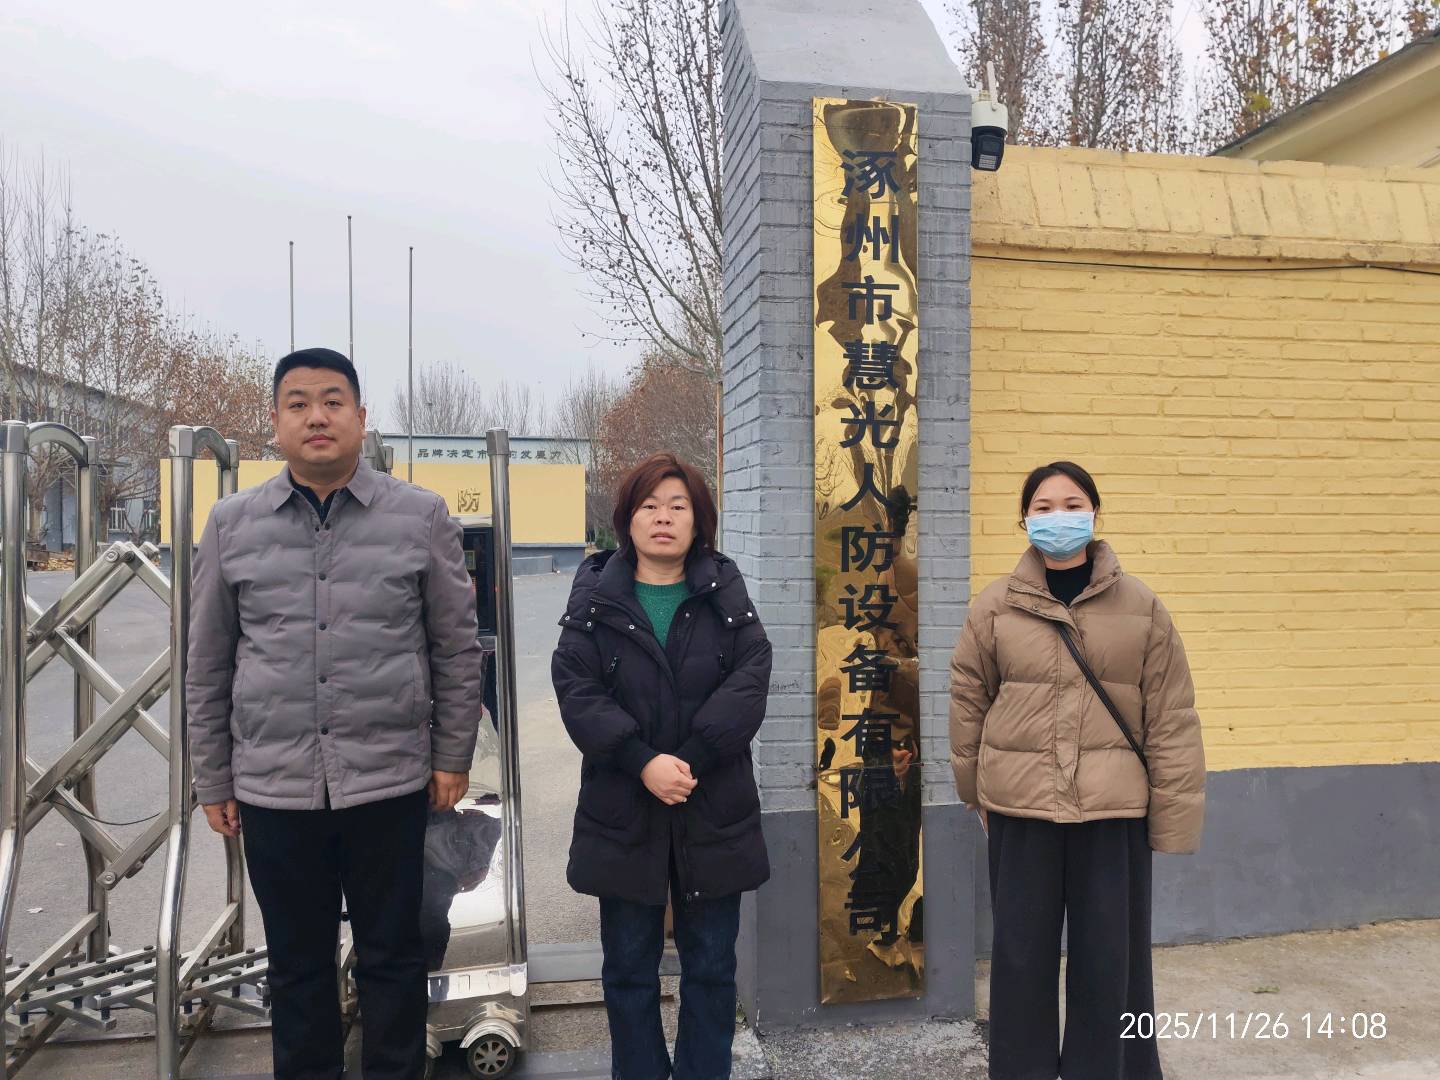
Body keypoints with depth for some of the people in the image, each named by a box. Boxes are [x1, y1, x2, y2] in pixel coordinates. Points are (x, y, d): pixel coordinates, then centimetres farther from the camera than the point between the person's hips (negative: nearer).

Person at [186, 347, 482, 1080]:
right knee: (297, 965, 16)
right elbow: (207, 666, 8)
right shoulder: (232, 524, 3)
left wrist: (453, 757, 2)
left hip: (389, 781, -1)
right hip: (273, 787, 2)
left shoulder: (421, 517, -2)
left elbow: (457, 649, 2)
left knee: (392, 958, 13)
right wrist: (212, 781, 9)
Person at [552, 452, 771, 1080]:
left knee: (711, 967, 12)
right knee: (629, 969, 12)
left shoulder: (725, 594, 4)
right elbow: (575, 687, -9)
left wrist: (691, 759, -21)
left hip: (714, 813, 1)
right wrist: (643, 762, -21)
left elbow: (749, 682, -8)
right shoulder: (594, 596, 2)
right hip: (622, 813, 0)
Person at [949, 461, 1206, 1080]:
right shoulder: (996, 606, -1)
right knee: (1022, 955, 12)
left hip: (1114, 809, 0)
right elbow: (967, 702, 5)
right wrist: (977, 792, 8)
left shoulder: (1141, 607, -2)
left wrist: (1173, 815, -4)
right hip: (1020, 808, 1)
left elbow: (1172, 719, -2)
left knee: (1111, 958, 10)